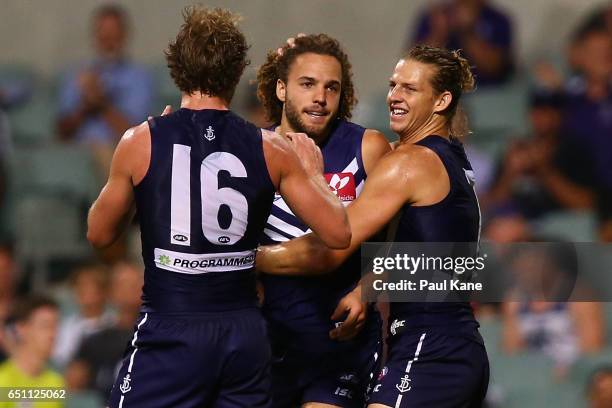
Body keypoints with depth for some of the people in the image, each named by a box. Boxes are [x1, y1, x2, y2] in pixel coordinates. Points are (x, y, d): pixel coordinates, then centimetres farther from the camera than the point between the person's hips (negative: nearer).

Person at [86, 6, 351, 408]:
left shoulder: (141, 142, -4)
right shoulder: (271, 149, 0)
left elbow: (100, 234, 10)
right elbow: (338, 234, 3)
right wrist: (314, 172, 20)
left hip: (170, 333, -3)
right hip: (245, 334, 3)